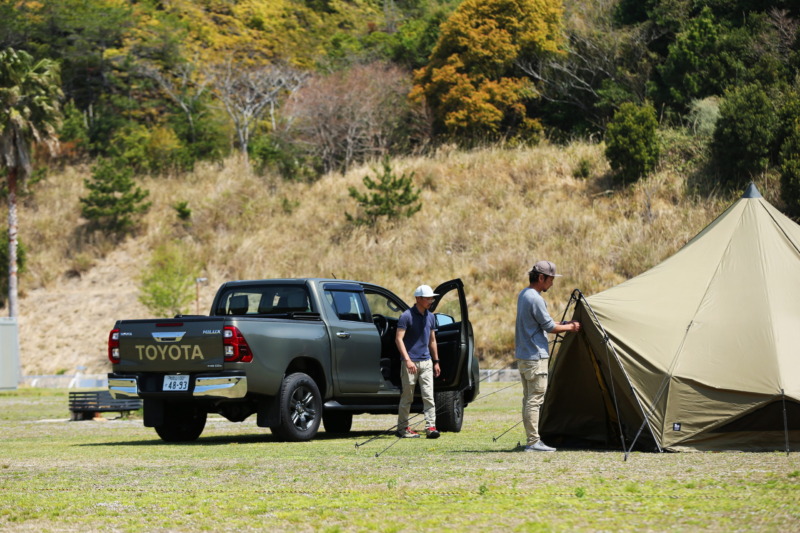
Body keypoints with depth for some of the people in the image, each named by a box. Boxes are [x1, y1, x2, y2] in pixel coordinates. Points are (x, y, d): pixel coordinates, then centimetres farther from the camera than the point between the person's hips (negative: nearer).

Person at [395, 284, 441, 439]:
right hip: (410, 362, -5)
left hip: (426, 362, 5)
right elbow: (399, 339, -13)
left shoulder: (430, 317, 12)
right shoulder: (407, 316, -8)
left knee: (429, 396, -4)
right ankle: (402, 427, 10)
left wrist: (436, 362, 18)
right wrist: (407, 359, -22)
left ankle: (430, 427, -7)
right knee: (407, 397, 1)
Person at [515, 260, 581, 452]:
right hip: (535, 356, -10)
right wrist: (570, 327, 3)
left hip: (523, 355, 10)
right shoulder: (535, 298, -17)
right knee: (535, 399, -9)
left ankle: (532, 440, 15)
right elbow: (549, 327, -12)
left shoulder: (523, 295, 15)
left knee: (529, 398, 11)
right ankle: (533, 442, -10)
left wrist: (565, 324, 19)